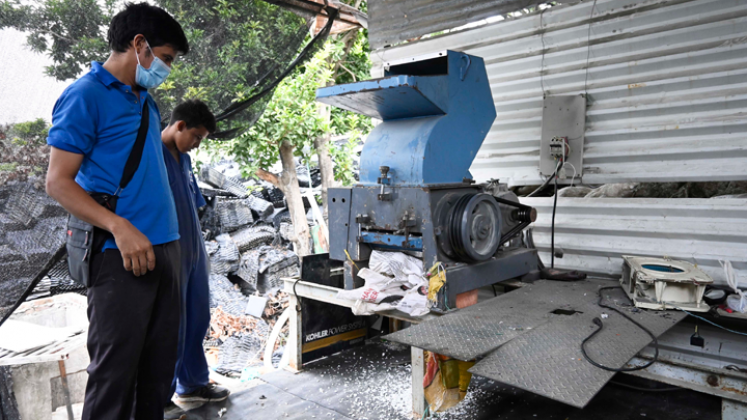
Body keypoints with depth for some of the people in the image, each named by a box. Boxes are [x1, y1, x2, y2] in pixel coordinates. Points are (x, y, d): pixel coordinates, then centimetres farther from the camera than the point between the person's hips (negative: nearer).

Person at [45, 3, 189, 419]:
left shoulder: (147, 101, 18)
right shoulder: (85, 96, -5)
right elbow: (58, 182, -10)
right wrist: (120, 228, -21)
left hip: (165, 247, 8)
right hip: (121, 254, -7)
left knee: (160, 366, 13)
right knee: (116, 369, 0)